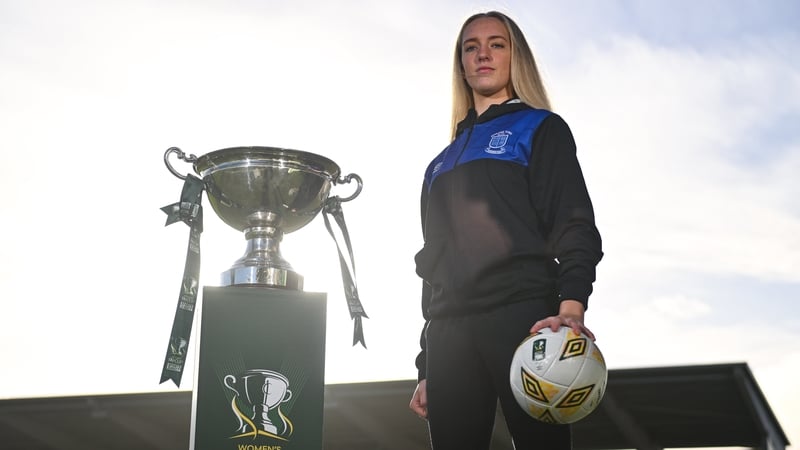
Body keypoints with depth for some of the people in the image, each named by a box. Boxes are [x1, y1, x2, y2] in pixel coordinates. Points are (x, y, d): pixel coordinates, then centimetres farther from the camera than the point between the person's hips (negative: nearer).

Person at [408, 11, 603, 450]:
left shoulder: (540, 129, 12)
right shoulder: (443, 162, 27)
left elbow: (574, 224, -2)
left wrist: (571, 306, -21)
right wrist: (426, 367, 18)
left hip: (522, 317, -5)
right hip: (448, 331, 5)